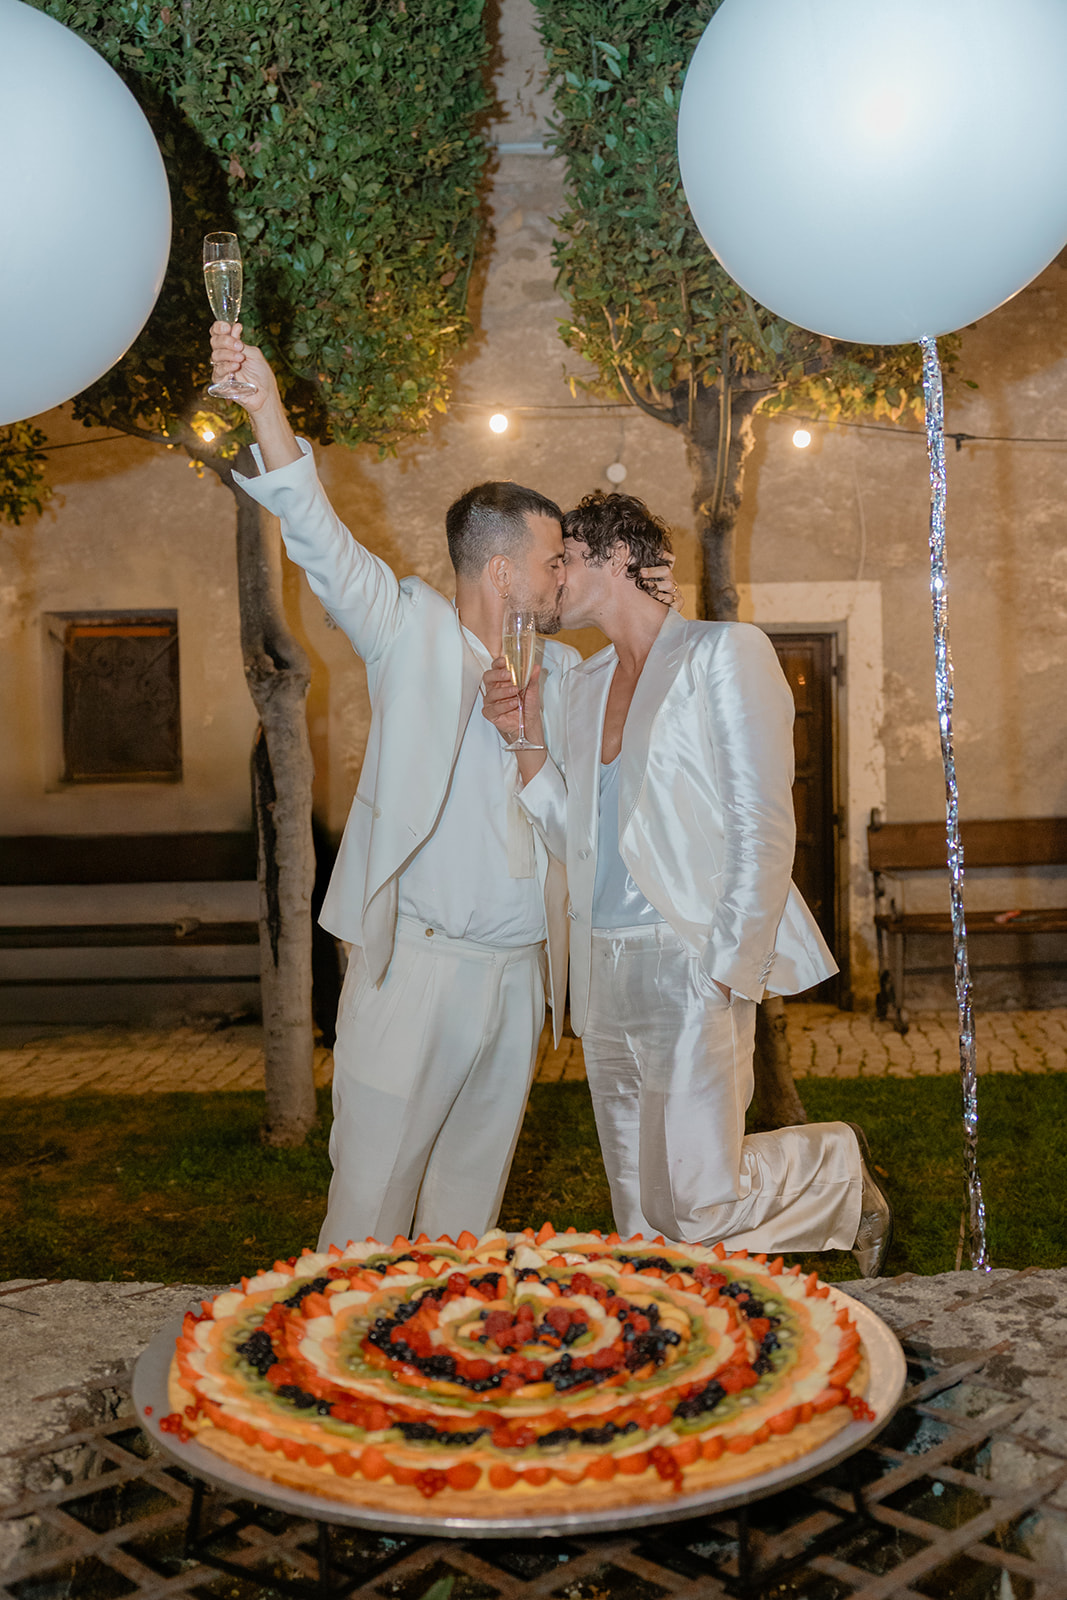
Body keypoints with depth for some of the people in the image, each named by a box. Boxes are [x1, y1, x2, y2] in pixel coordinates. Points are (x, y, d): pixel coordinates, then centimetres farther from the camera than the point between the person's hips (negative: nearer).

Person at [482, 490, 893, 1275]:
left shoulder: (725, 654, -4)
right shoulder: (583, 685, 16)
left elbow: (763, 829, -10)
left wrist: (729, 971, -16)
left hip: (690, 963, -7)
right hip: (605, 967, 7)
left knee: (700, 1204, -7)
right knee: (640, 1214, 11)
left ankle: (839, 1167, 18)